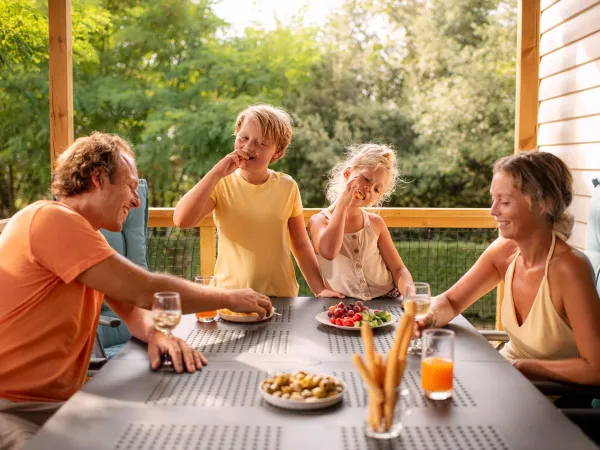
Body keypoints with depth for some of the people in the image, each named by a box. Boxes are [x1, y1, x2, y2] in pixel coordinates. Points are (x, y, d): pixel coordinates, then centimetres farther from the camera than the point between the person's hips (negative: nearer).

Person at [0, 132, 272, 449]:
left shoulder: (82, 231, 13)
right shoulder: (52, 219, -18)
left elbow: (133, 305, 7)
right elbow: (147, 291, -20)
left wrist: (156, 334, -16)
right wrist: (231, 298, -8)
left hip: (60, 401, 9)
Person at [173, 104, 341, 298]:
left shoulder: (287, 187, 2)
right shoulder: (221, 184, -1)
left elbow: (300, 246, 9)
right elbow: (181, 220, -17)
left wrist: (320, 290, 1)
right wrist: (216, 173, -18)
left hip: (282, 295, 0)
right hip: (228, 294, 0)